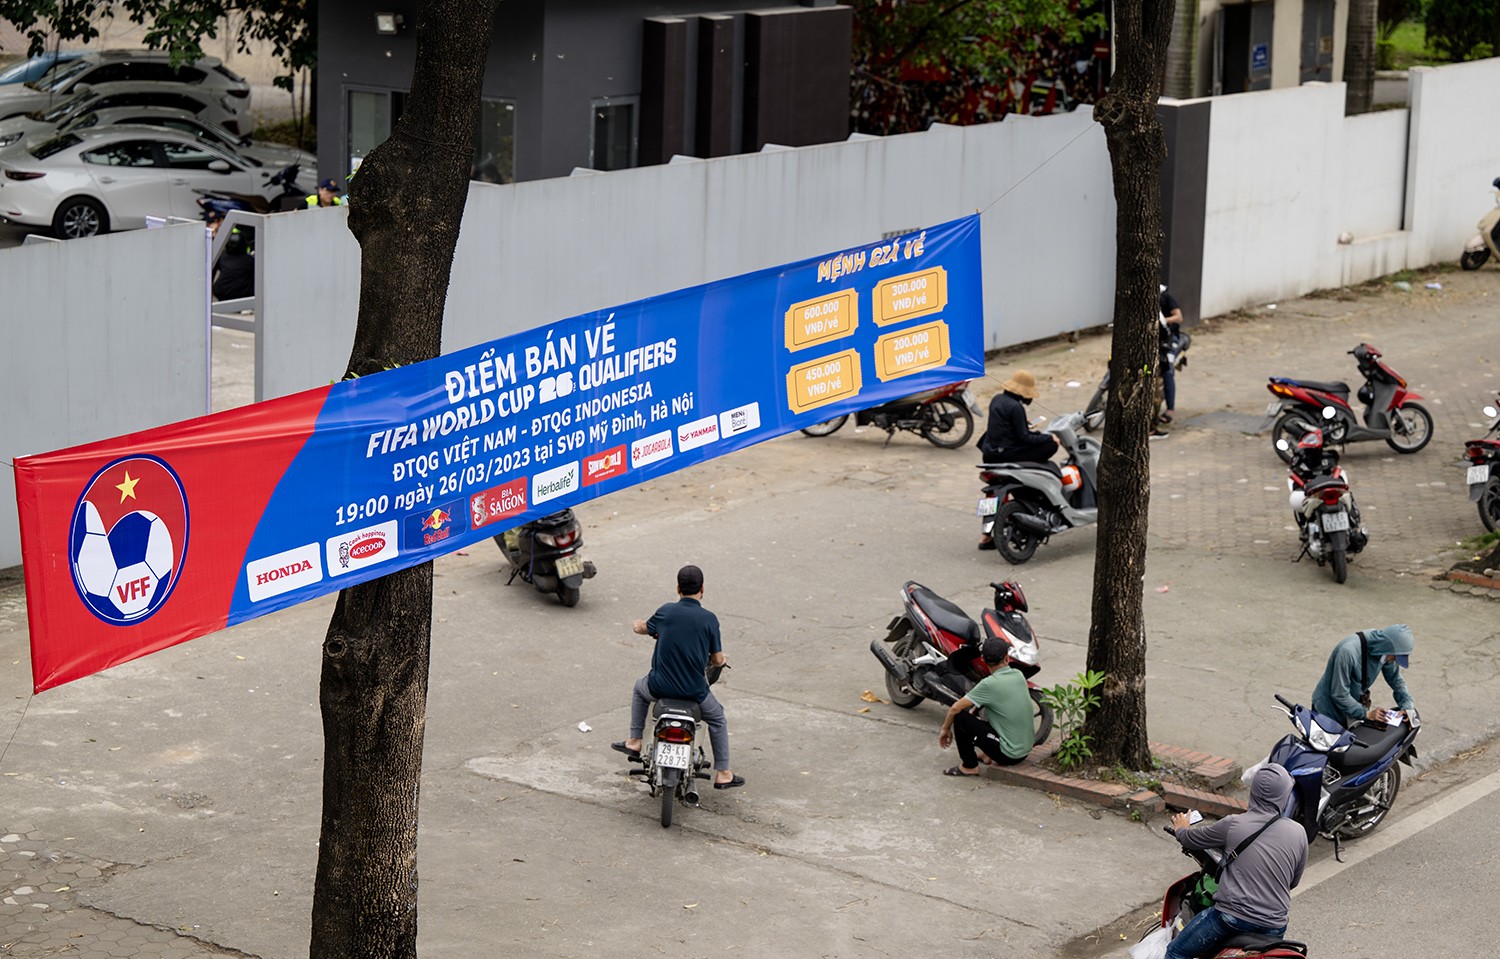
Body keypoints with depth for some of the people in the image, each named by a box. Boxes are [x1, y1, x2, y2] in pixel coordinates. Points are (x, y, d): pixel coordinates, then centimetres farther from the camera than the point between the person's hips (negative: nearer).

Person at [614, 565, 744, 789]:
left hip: (660, 686, 1)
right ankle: (722, 774, 24)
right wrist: (711, 660, 22)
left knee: (640, 687, 35)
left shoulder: (666, 611, -4)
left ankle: (634, 741, 35)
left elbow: (641, 628, 16)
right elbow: (718, 660, -2)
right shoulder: (709, 619, -8)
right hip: (694, 691, -1)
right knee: (717, 719, 26)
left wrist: (638, 624, 41)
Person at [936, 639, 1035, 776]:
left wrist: (945, 729, 6)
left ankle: (969, 766, 4)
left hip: (1008, 754, -7)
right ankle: (991, 757, 20)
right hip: (1026, 750, 7)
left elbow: (955, 708, -12)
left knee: (959, 716, -7)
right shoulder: (1018, 676, 2)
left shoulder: (989, 685, -18)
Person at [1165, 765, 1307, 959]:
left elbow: (1192, 840, 8)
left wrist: (1181, 829, 32)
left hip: (1233, 916, -3)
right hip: (1274, 926, 3)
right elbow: (1293, 882, 11)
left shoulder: (1233, 825, -8)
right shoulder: (1298, 834, -3)